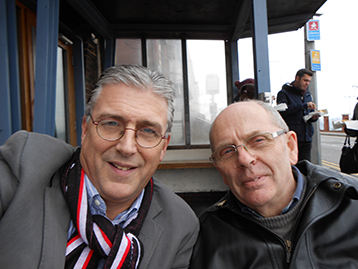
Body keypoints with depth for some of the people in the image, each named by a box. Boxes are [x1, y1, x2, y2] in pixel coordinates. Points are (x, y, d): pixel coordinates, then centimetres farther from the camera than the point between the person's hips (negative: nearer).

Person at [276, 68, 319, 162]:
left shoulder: (307, 94, 19)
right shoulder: (284, 93, -3)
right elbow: (282, 110, -21)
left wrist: (313, 117, 0)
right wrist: (304, 105, -21)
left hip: (306, 137, 6)